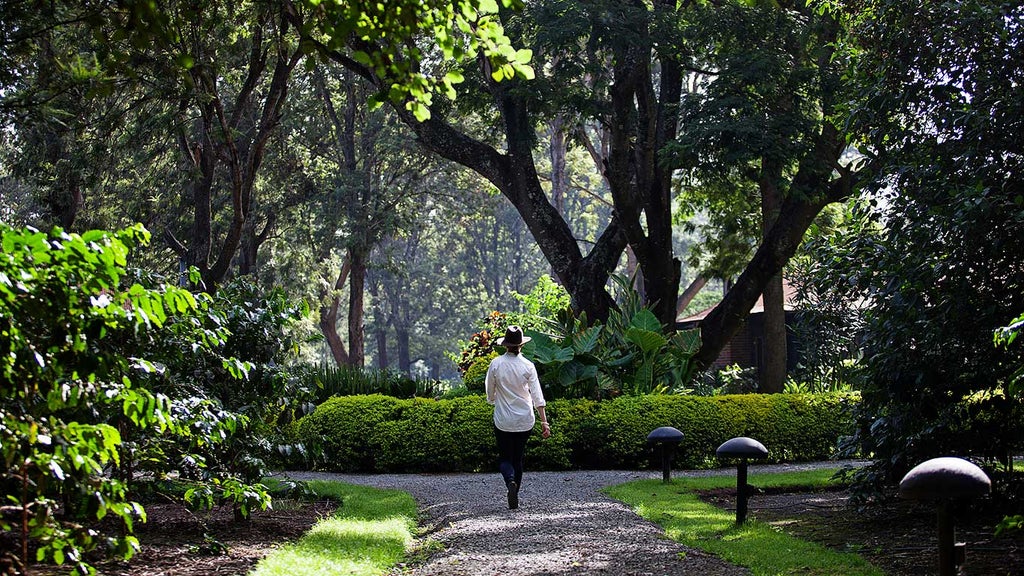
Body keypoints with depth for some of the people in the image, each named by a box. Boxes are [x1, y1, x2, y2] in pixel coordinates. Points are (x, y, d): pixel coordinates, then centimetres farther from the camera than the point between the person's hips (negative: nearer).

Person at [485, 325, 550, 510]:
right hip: (525, 421, 1)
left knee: (505, 458, 9)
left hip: (503, 420, -1)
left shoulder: (496, 364, -8)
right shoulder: (528, 366, -8)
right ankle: (515, 495, 21)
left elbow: (490, 392, 2)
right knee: (518, 458, 17)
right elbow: (537, 397, -10)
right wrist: (544, 421, -8)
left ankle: (510, 481, -22)